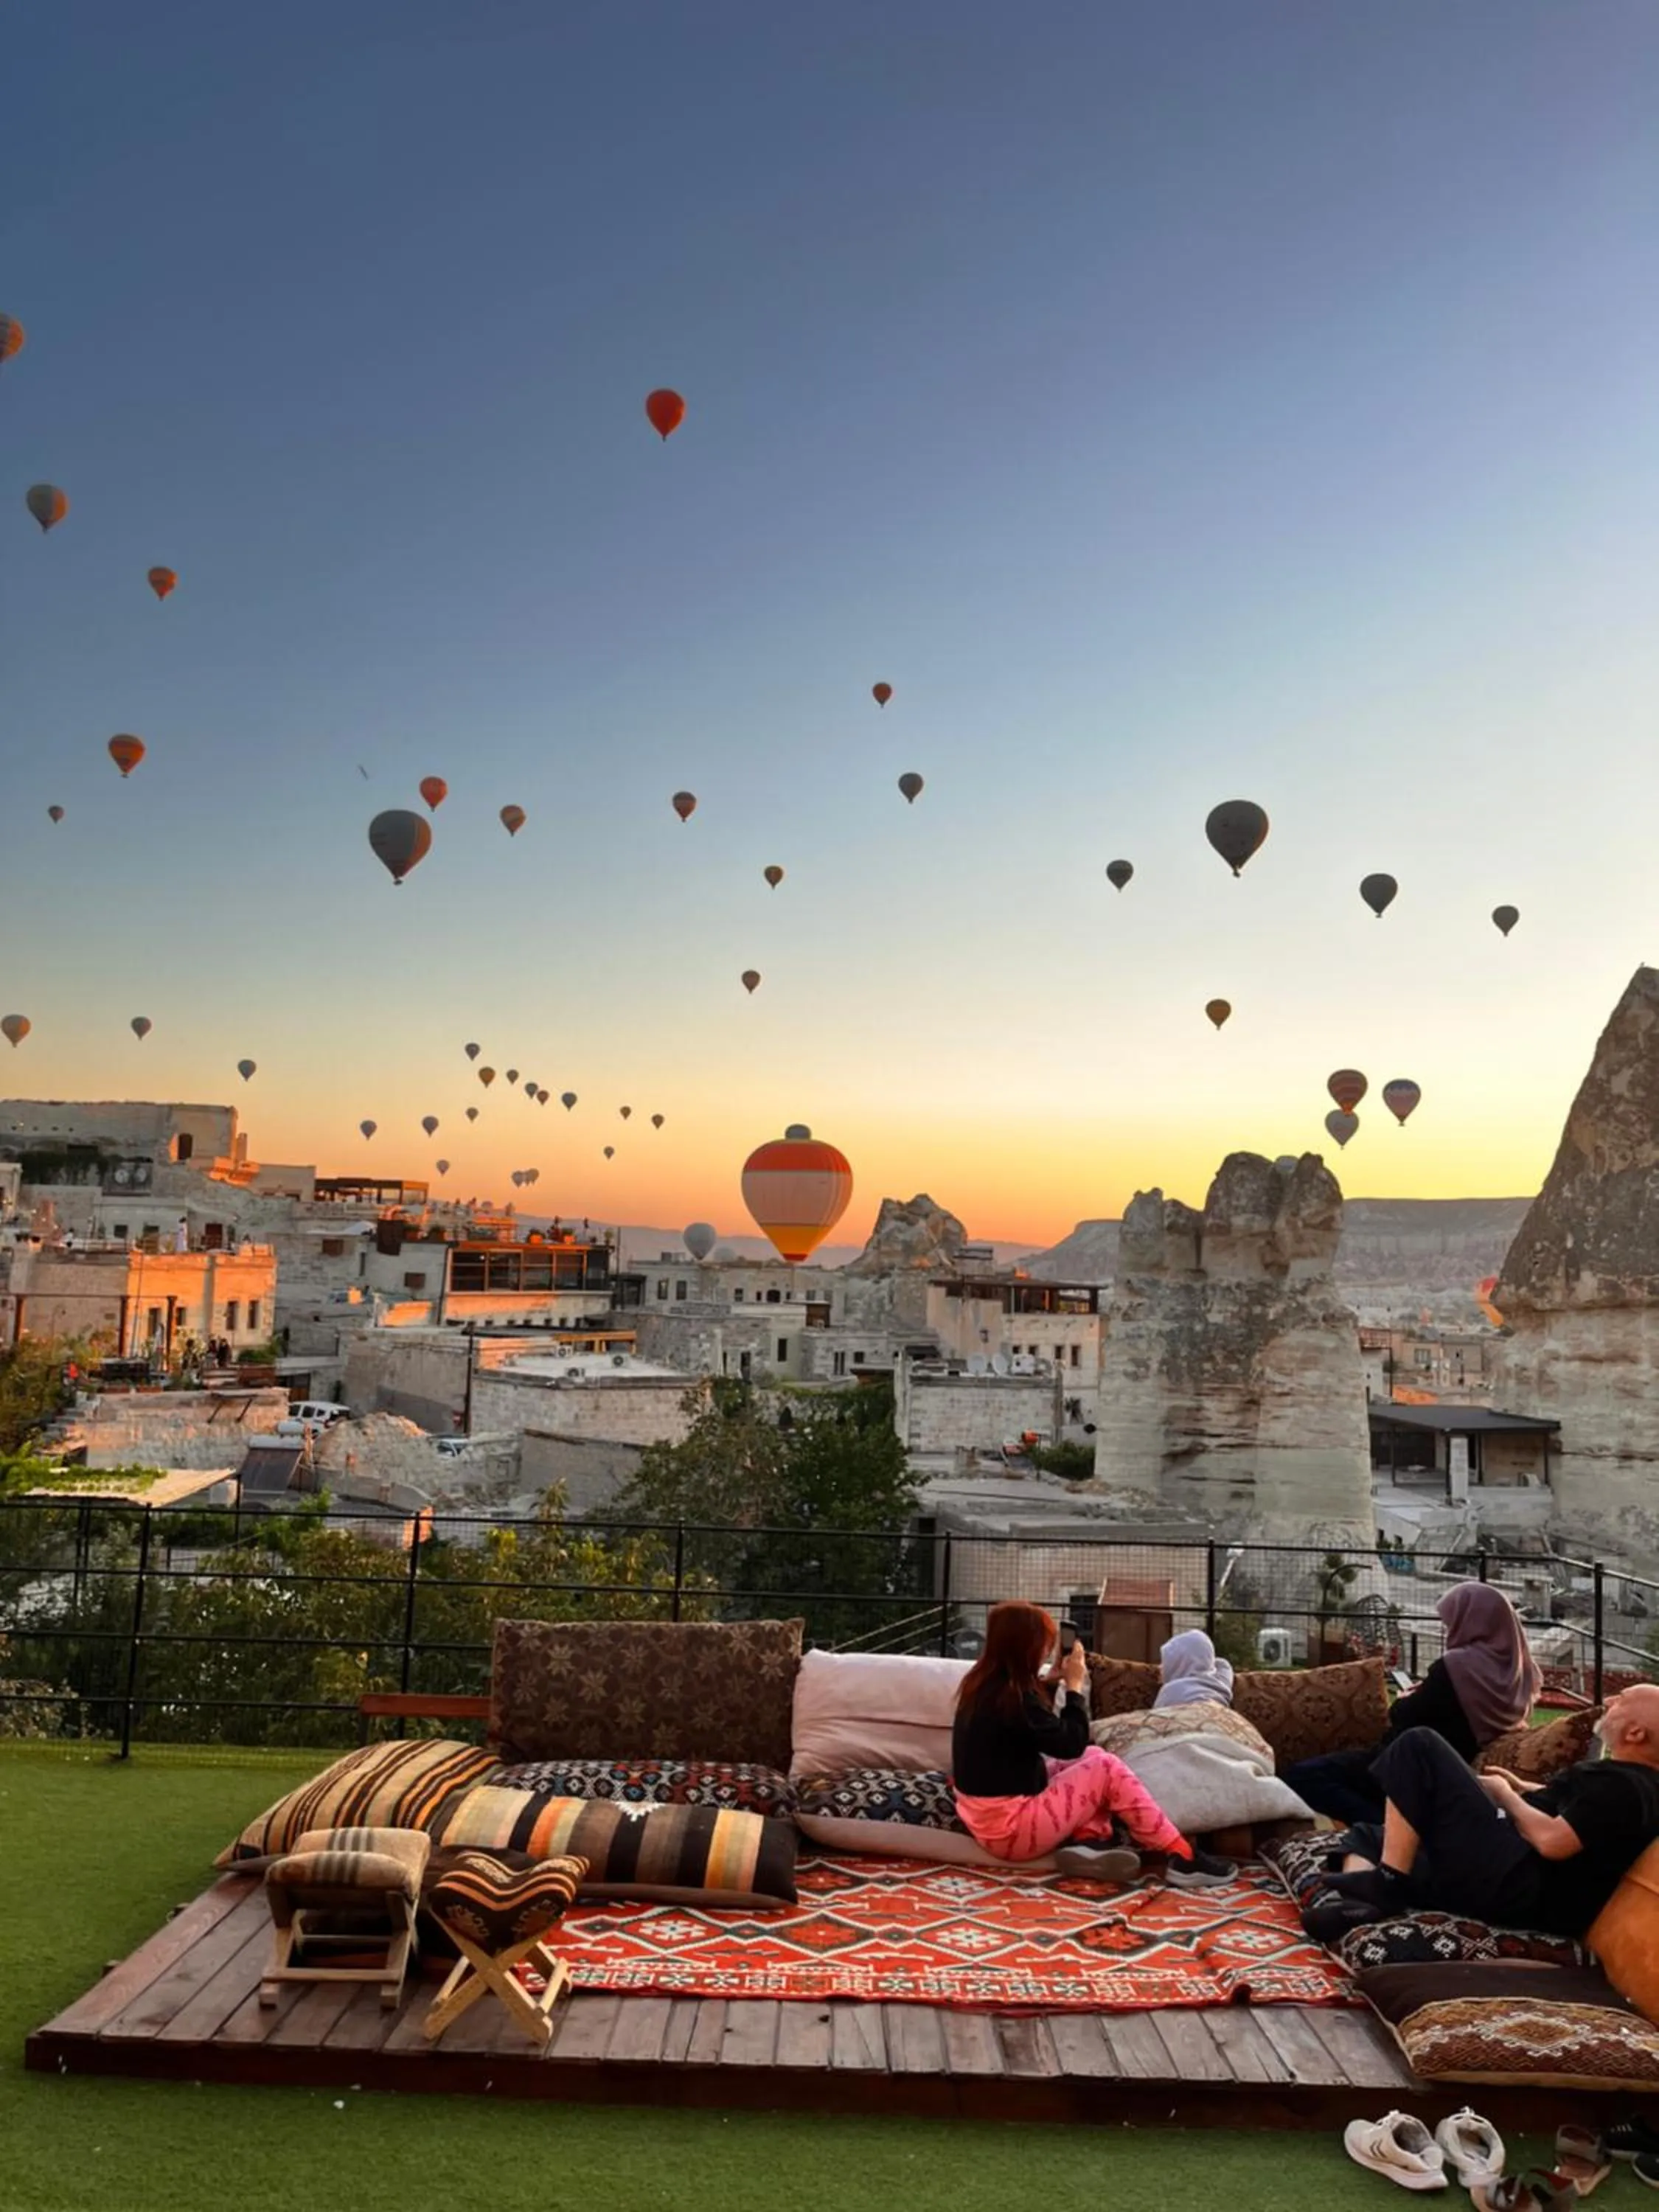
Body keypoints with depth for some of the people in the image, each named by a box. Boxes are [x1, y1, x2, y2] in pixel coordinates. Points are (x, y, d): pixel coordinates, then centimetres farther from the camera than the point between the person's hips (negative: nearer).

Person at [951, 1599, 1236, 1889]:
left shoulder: (984, 1684, 5)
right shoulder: (1011, 1696, -24)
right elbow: (1071, 1744, -15)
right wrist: (1074, 1685, -6)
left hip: (987, 1816, 9)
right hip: (1007, 1829, -9)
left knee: (1091, 1758, 14)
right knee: (1106, 1768, -5)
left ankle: (1089, 1843, -6)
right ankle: (1184, 1860, -2)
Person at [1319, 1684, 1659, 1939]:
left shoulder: (1623, 1785, -14)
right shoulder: (1632, 1778, 19)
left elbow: (1552, 1841, -23)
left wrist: (1505, 1796, -5)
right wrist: (1523, 1788, 23)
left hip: (1514, 1884, -11)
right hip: (1513, 1877, 11)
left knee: (1419, 1746, -13)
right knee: (1367, 1837, 18)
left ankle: (1386, 1884, -14)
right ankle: (1355, 1905, -16)